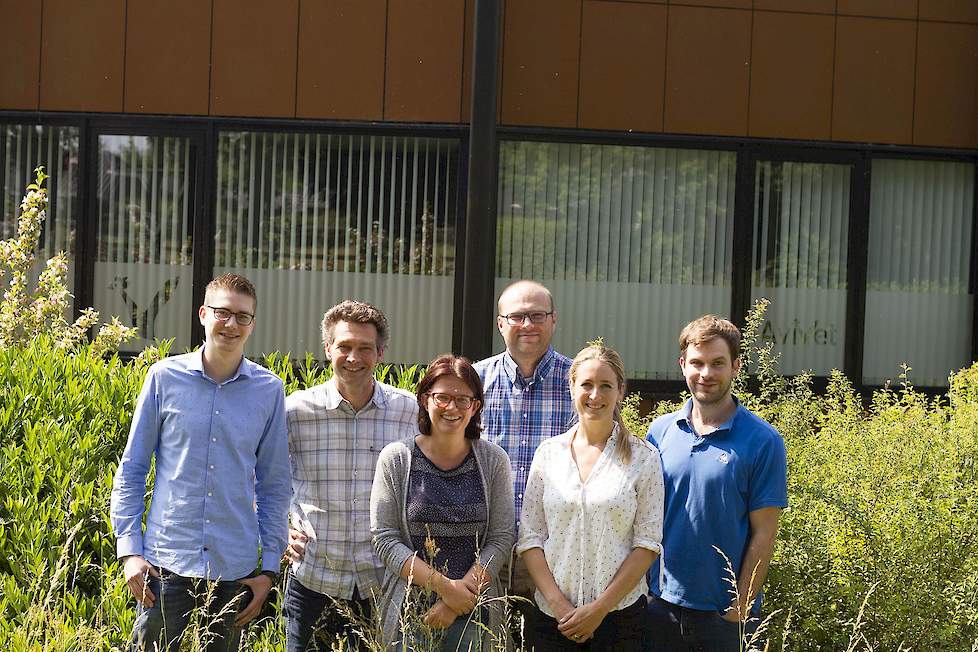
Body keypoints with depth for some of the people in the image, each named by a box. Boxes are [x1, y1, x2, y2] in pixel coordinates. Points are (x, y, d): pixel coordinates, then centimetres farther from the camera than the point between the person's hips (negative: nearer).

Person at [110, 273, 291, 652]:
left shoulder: (269, 389, 2)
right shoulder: (166, 377, -1)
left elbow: (274, 485, 7)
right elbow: (131, 469, 4)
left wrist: (270, 567, 4)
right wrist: (129, 549, -3)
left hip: (236, 567, 1)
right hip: (166, 561, -1)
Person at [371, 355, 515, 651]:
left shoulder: (494, 460, -1)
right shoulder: (395, 458, -3)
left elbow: (502, 538, -3)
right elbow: (384, 538, -7)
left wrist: (463, 592, -14)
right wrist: (444, 586, -14)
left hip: (475, 613, 1)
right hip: (409, 612, 0)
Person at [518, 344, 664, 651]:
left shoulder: (643, 457, -3)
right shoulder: (549, 452, 2)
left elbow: (647, 544, -5)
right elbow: (529, 537, 1)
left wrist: (600, 608, -11)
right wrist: (558, 603, -9)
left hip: (620, 613, -1)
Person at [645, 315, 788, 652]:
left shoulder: (762, 441, -8)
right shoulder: (660, 431, 1)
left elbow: (763, 534, -8)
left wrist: (739, 608, -10)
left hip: (725, 612, -3)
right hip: (660, 603, 3)